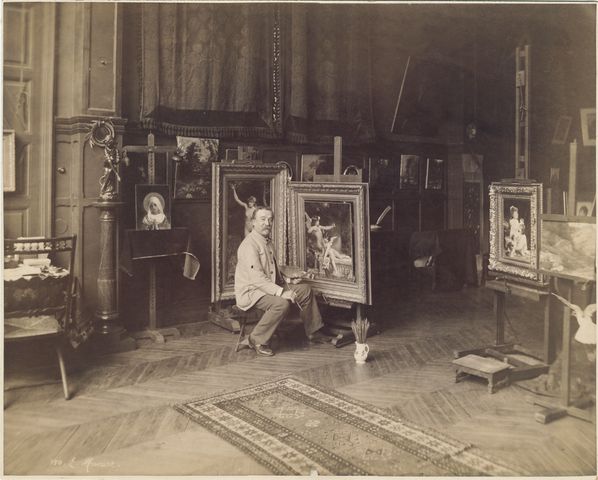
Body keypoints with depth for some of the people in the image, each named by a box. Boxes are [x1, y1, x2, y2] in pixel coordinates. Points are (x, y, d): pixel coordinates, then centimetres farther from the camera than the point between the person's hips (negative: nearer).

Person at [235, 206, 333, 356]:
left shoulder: (267, 242, 13)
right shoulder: (249, 245, -20)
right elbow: (257, 278, -28)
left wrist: (285, 285, 11)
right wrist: (281, 292, -32)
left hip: (269, 286, 10)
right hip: (249, 292, -10)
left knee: (306, 290, 6)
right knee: (282, 303, -35)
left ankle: (313, 331, 18)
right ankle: (256, 340, -19)